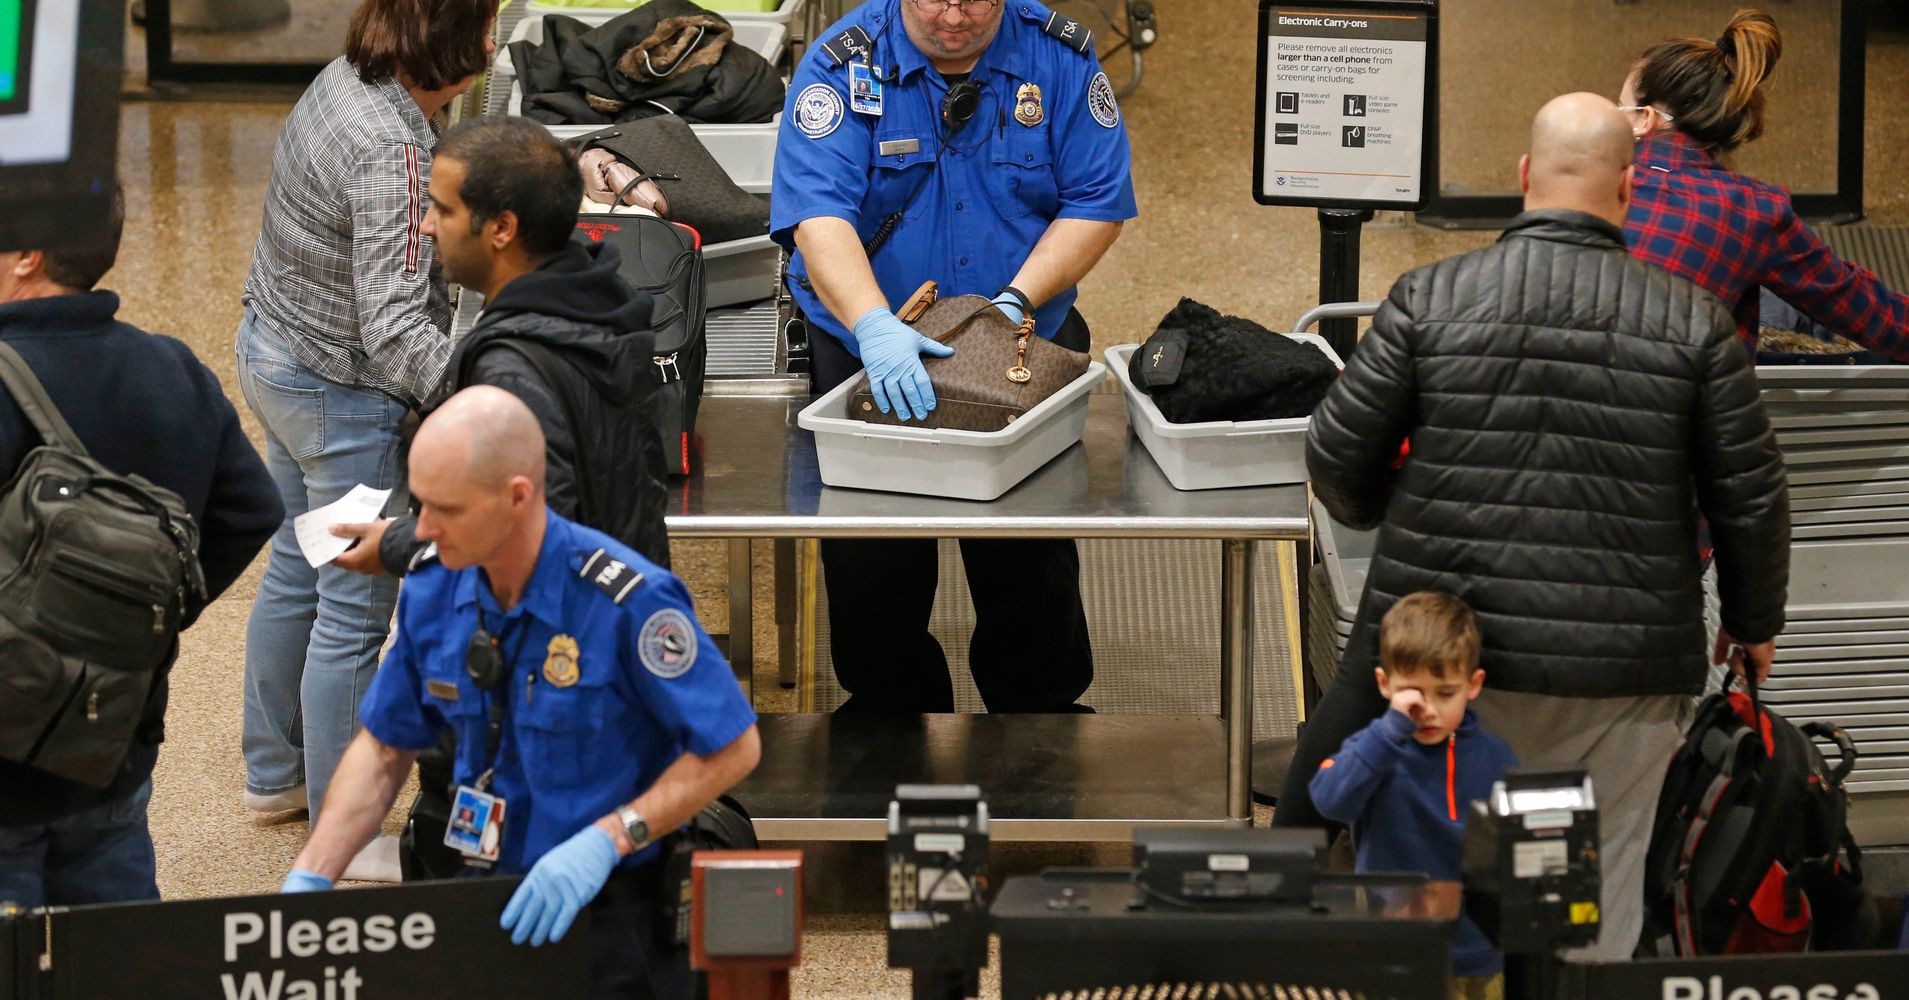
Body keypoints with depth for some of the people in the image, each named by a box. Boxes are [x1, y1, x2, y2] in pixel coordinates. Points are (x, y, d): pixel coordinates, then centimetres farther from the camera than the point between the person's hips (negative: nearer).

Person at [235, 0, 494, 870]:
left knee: (296, 571, 24)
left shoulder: (342, 83, -2)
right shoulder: (391, 153, -30)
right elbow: (394, 325, -33)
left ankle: (273, 771, 40)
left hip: (273, 349, 10)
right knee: (356, 611, 3)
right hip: (344, 396, -10)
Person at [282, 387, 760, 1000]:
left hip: (619, 914, -5)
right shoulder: (433, 593, 1)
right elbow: (386, 748, 13)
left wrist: (609, 838, -21)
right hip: (496, 899, 5)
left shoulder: (627, 601, -18)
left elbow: (733, 748, -12)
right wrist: (308, 880, 3)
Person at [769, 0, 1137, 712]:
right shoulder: (843, 66, -12)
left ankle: (1041, 707, 27)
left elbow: (1098, 201, -4)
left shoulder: (1060, 58, -5)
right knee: (873, 567, 0)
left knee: (1033, 566, 4)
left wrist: (1016, 299, -18)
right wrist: (875, 325, -39)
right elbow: (818, 214, -24)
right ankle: (891, 705, 23)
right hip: (865, 352, -1)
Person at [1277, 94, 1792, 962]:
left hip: (1450, 652, 0)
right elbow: (1752, 497, 4)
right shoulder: (1693, 322, 0)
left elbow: (1336, 457, 2)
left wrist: (1376, 515, 25)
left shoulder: (1431, 298, -2)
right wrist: (1753, 621, 21)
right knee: (1601, 898, 9)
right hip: (1622, 670, 0)